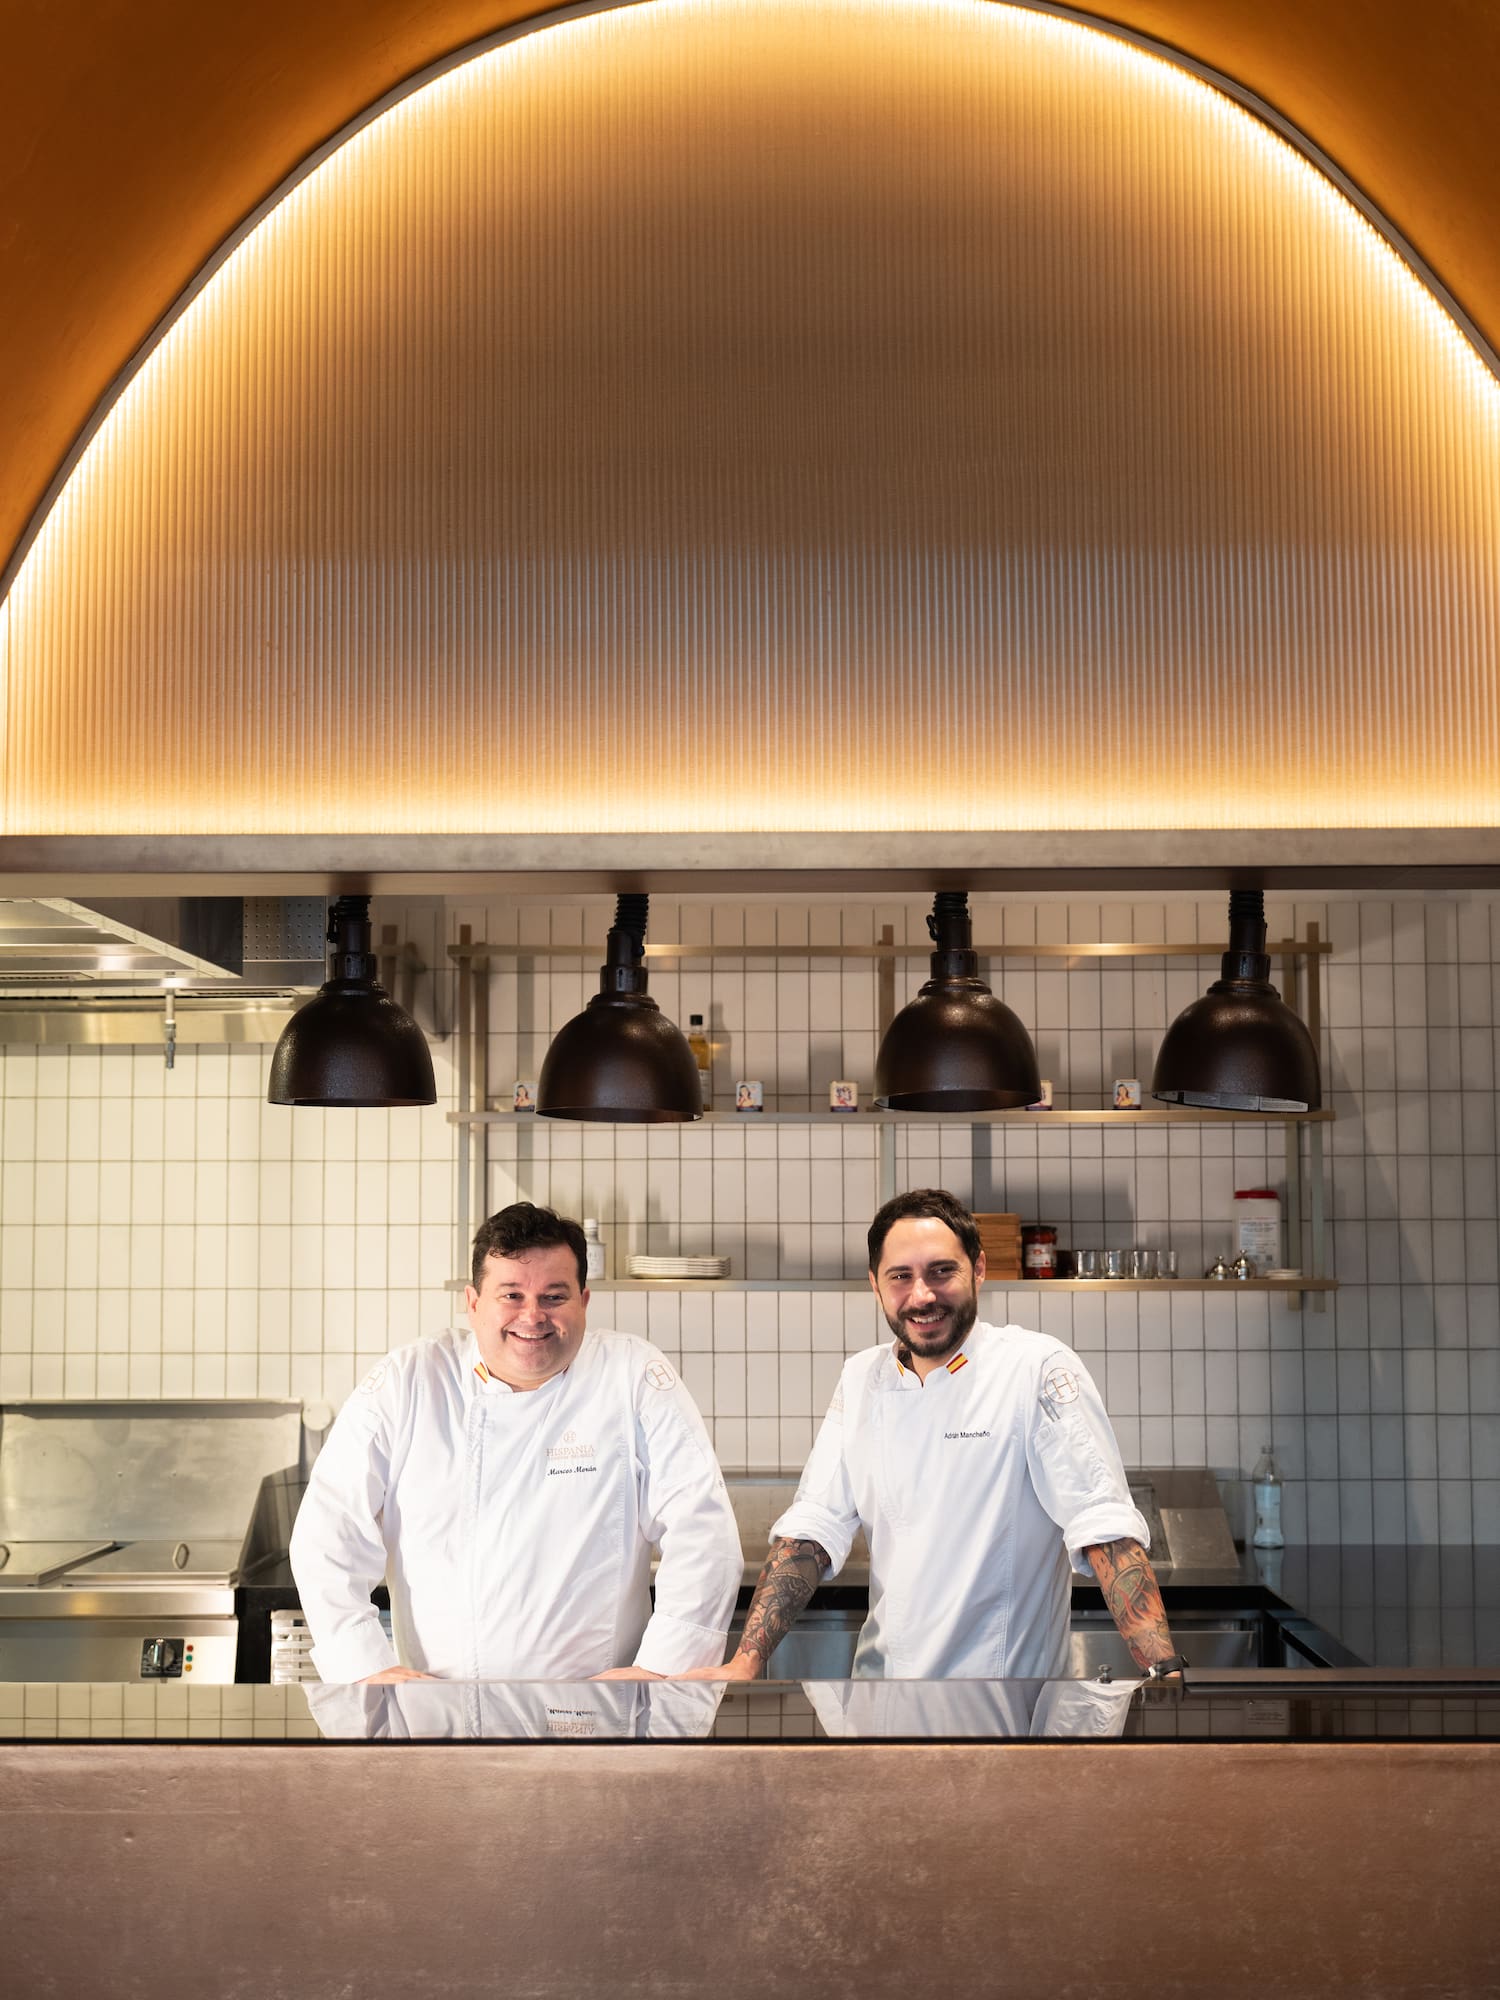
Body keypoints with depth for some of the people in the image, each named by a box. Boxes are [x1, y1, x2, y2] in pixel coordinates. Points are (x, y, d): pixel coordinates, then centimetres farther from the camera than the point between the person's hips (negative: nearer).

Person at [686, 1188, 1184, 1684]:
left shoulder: (1037, 1368, -10)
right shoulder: (860, 1379, 6)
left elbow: (1103, 1526, -15)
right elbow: (814, 1525, 5)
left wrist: (1164, 1671, -25)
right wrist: (746, 1665, -5)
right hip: (880, 1671, 4)